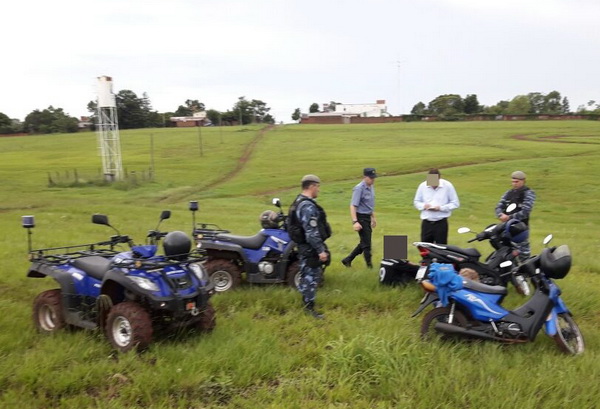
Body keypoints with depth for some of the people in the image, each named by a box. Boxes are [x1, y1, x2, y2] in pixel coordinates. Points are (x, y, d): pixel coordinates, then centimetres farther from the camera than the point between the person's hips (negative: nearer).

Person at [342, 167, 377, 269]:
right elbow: (353, 206, -22)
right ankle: (369, 265, 10)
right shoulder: (359, 188, -17)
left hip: (368, 217, 9)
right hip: (361, 218, -9)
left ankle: (347, 260, 25)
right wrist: (355, 222, -29)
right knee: (366, 243, -1)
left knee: (364, 242, 14)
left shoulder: (371, 187, 10)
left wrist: (373, 217, 26)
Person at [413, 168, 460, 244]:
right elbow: (416, 202, 11)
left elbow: (455, 203, -1)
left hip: (441, 223, -2)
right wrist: (424, 206, -12)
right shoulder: (422, 186, 0)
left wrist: (441, 208, -15)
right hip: (426, 222, 2)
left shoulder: (448, 186, -6)